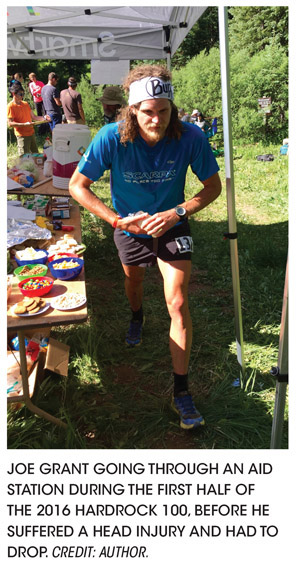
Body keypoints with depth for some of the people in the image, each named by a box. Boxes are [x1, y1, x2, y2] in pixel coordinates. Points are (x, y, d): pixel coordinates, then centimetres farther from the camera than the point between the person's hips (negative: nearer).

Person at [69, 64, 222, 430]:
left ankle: (181, 390, 2)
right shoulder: (112, 138, -25)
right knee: (133, 280, 26)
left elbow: (213, 187, -12)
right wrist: (117, 220, -25)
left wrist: (176, 213, -27)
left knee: (178, 304, -10)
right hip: (130, 228, 1)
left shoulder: (190, 137, -24)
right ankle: (137, 316, 64)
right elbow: (77, 186, -17)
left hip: (172, 226, -1)